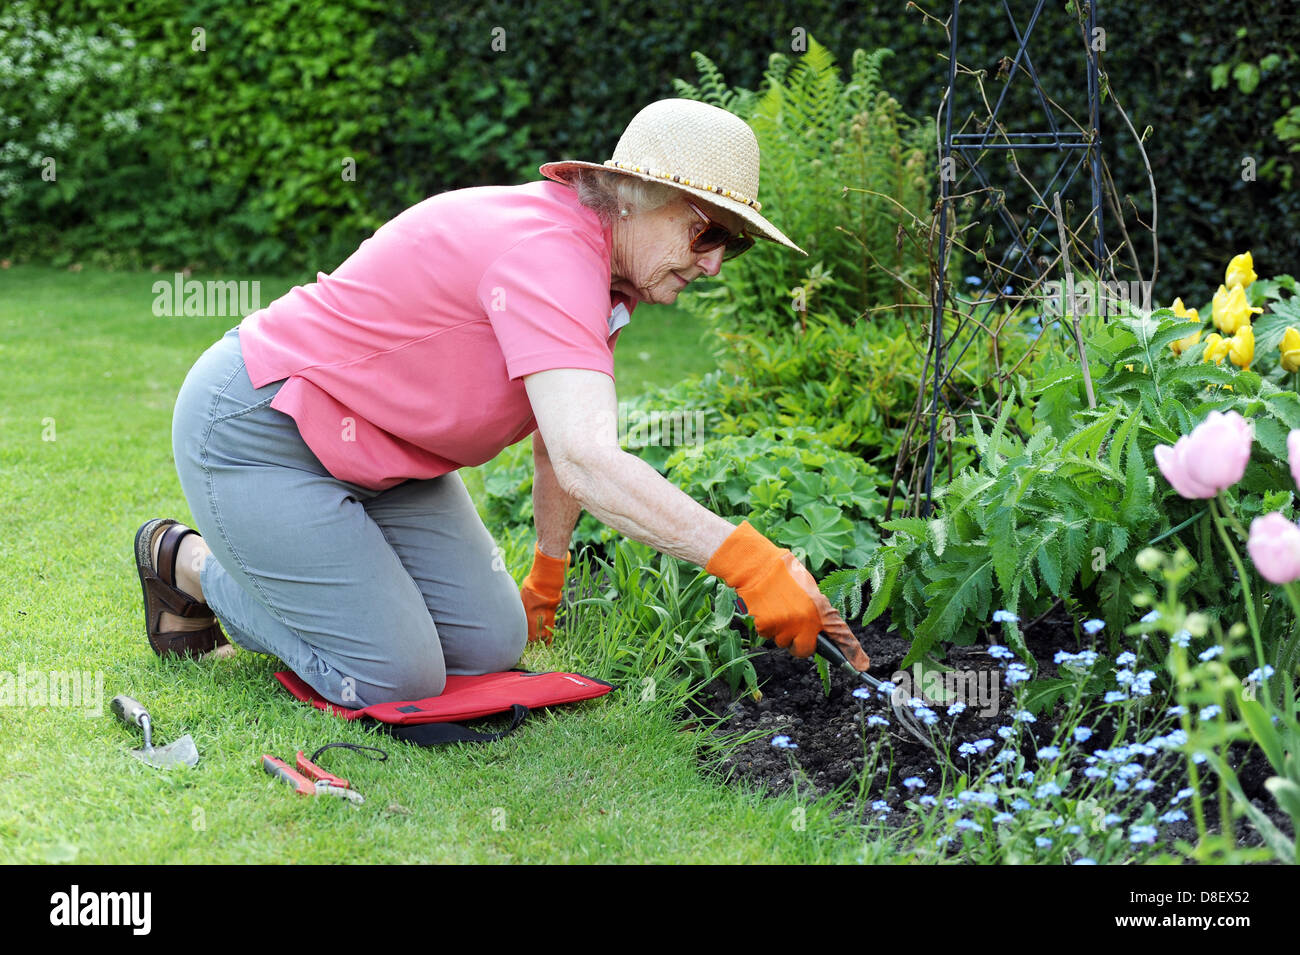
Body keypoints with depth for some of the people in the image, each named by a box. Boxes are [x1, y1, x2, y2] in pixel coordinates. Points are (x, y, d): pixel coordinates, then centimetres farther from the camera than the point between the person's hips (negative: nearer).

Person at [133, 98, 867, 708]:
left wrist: (550, 571, 25)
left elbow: (563, 431, 16)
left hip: (378, 451, 10)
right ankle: (191, 563, 10)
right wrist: (747, 561, -44)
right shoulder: (546, 249, -30)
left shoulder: (607, 270, 1)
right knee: (396, 679, -11)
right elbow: (588, 463, -41)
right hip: (257, 432, -10)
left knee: (490, 645, 4)